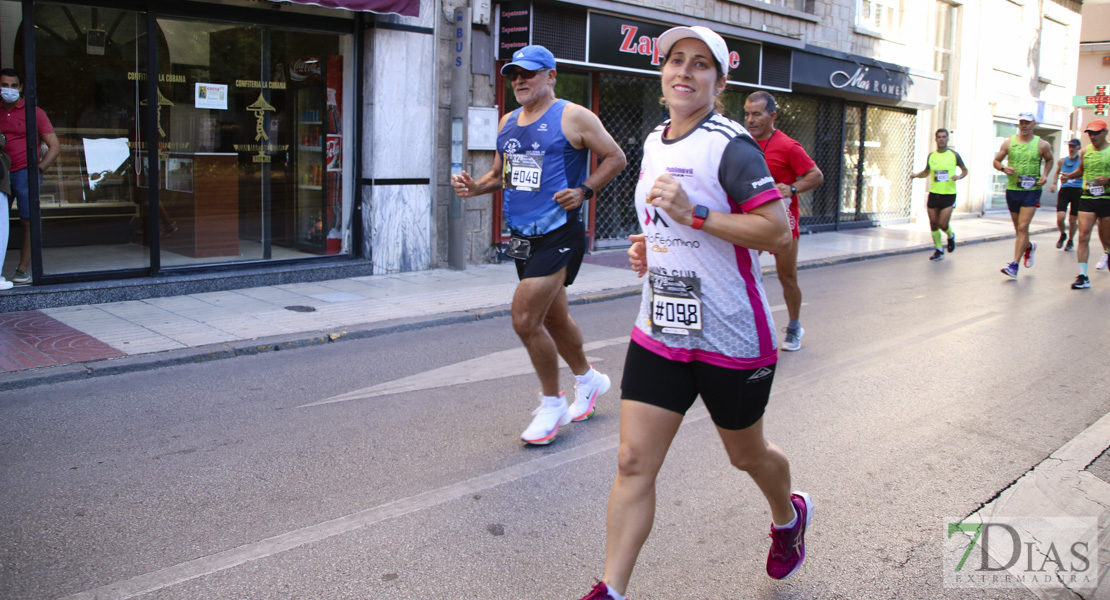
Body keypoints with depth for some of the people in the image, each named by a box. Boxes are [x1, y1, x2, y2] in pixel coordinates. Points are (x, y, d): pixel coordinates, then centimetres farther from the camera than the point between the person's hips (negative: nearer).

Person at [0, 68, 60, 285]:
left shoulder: (33, 112, 6)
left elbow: (55, 146, 5)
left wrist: (39, 169, -4)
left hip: (24, 171, -3)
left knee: (29, 221, -4)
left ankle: (23, 267, 2)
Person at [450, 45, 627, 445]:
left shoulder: (573, 117, -6)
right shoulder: (508, 123, 14)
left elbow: (615, 157, -3)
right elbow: (500, 174, 22)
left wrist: (584, 191, -15)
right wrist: (475, 187, 2)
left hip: (558, 235, -7)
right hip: (522, 236, 8)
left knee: (525, 320, -14)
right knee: (553, 318, 18)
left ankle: (552, 404, 5)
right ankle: (588, 379, 42)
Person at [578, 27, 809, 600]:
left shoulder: (730, 145, -14)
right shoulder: (654, 142, 9)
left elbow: (778, 232, -21)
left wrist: (693, 216, -27)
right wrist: (649, 245, 6)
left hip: (730, 337, -5)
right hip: (659, 331, 6)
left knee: (747, 454, 17)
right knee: (633, 462, 0)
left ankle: (789, 516, 50)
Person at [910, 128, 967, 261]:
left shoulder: (954, 155, -1)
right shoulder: (931, 155, 7)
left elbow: (965, 170, 10)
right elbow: (926, 172, 21)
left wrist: (959, 176, -11)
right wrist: (917, 175, 1)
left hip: (949, 194, -3)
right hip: (934, 193, 3)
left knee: (943, 224, -10)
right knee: (933, 223, 3)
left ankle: (951, 236, 25)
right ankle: (939, 250, 18)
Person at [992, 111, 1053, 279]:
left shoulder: (1042, 145, 0)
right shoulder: (1009, 142, 3)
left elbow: (1049, 160, 17)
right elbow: (996, 160, 10)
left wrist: (1045, 175, 0)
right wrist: (1003, 168, -12)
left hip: (1032, 191, -3)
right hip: (1012, 190, 3)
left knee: (1023, 227, -13)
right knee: (1018, 229, 14)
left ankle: (1014, 265, -15)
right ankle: (1029, 246, 47)